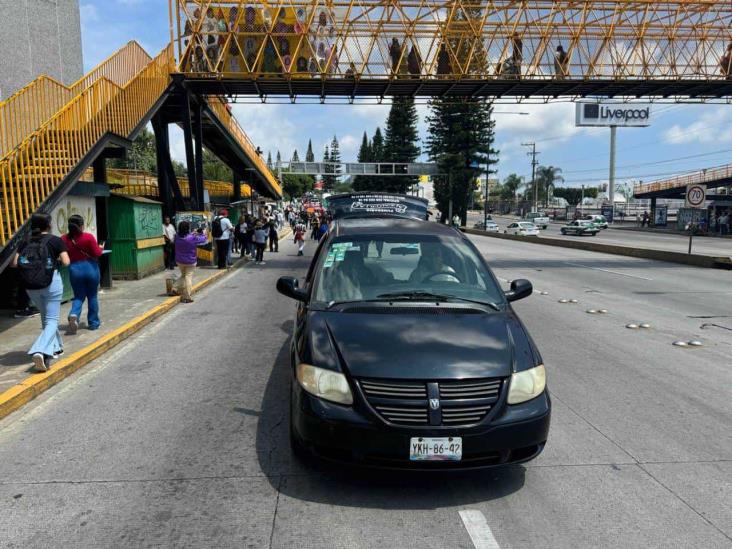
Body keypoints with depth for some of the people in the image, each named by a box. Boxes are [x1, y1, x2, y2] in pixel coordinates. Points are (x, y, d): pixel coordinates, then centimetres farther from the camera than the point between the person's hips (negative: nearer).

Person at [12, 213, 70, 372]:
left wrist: (29, 263, 18)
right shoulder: (55, 240, -2)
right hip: (51, 283, -5)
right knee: (51, 321, -2)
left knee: (46, 317, 23)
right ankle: (40, 351, -23)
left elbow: (15, 263, 2)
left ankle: (55, 348, 30)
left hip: (30, 286, 5)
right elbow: (66, 262, -9)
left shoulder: (26, 242, 9)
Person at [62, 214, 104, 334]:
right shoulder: (88, 237, -12)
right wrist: (101, 248, 10)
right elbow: (97, 253, -10)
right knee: (92, 296, 11)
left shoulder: (64, 239, -4)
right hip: (91, 268, -2)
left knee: (78, 296, 13)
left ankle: (74, 315, -15)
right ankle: (93, 323, 18)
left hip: (75, 269, 2)